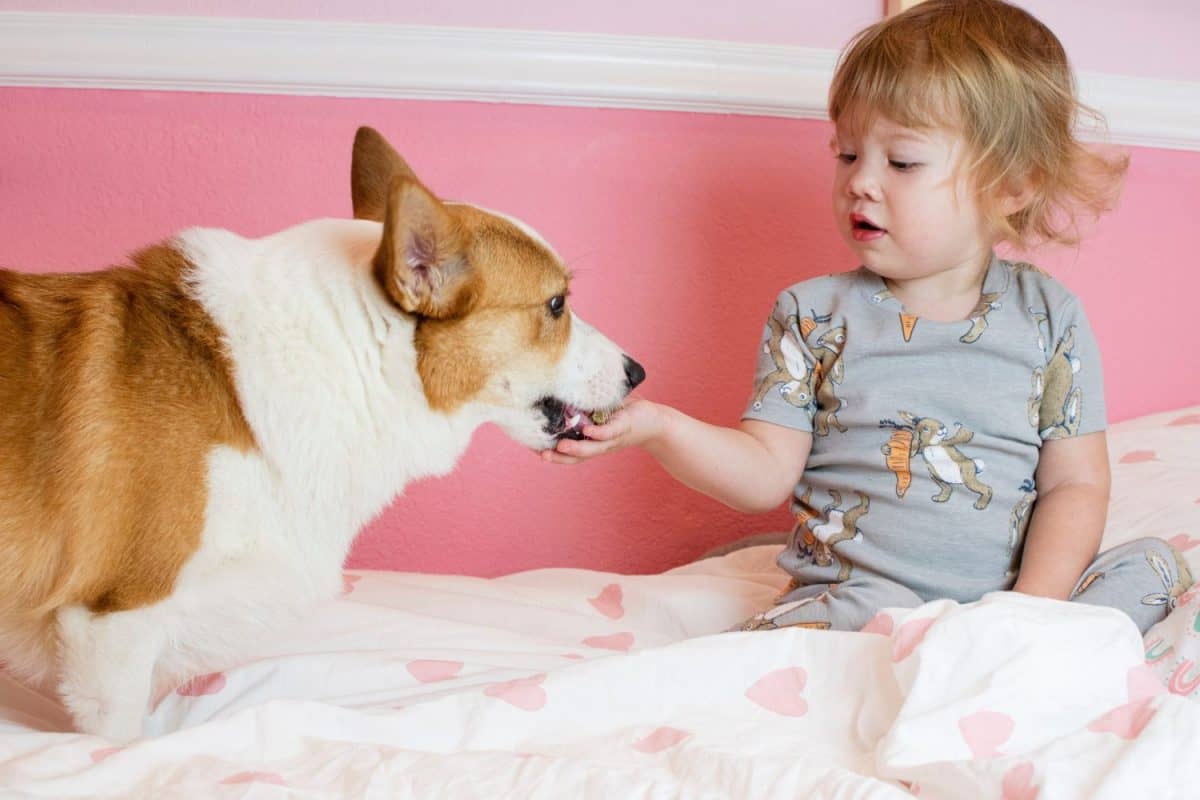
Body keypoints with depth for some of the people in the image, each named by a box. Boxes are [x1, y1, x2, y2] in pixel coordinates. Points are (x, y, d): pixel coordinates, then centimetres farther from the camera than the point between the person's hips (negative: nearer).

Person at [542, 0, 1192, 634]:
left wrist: (1031, 609, -13)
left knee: (1156, 567, -17)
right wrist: (656, 426, -17)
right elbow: (767, 475, 0)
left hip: (1003, 601, 3)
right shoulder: (813, 314, 3)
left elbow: (1075, 485, 3)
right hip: (851, 591, -2)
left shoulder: (1048, 316, 4)